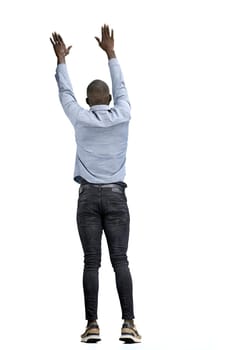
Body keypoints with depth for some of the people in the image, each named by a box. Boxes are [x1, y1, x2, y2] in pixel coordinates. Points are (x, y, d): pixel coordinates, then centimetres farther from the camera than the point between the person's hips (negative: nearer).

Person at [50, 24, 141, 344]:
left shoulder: (81, 119, -1)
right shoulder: (122, 116, 2)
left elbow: (65, 93, 16)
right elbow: (121, 89, 20)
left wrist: (61, 60, 30)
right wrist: (110, 53, 31)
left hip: (88, 197, 0)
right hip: (116, 197, 0)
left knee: (92, 263, -2)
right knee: (120, 261, -4)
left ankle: (92, 326, -5)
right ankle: (128, 324, -12)